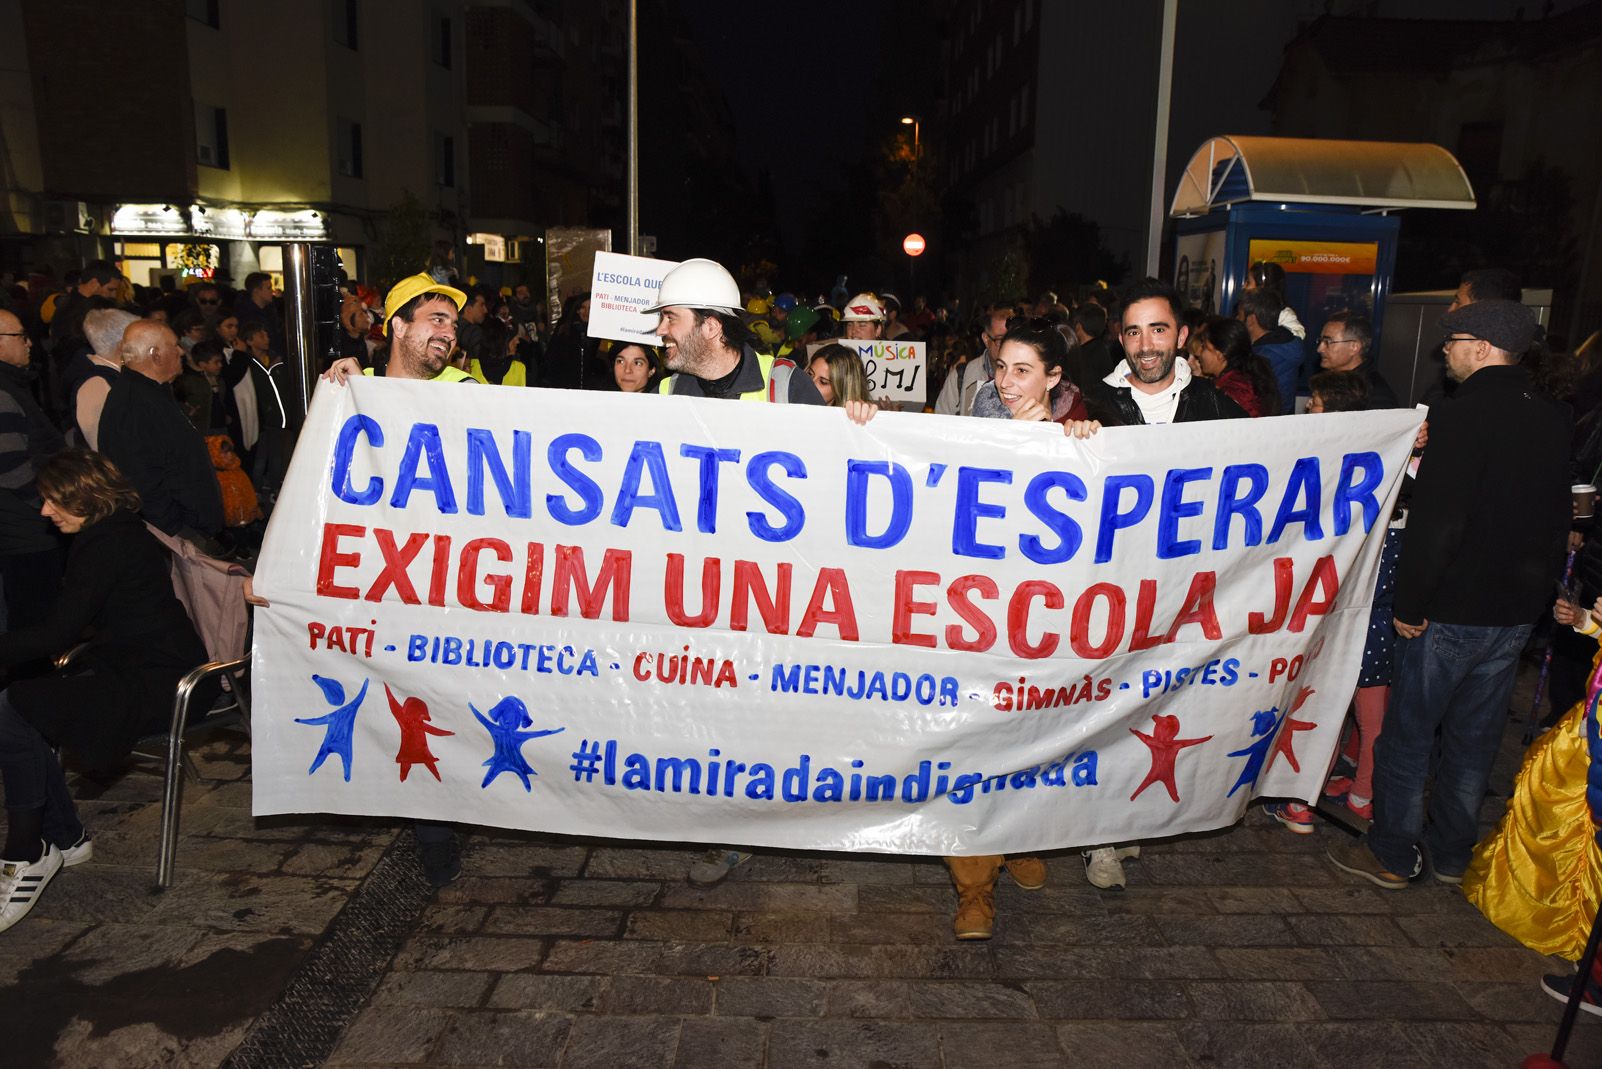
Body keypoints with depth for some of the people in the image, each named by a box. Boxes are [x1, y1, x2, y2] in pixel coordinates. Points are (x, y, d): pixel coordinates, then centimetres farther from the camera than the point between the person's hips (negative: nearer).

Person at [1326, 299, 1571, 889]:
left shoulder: (1462, 416, -19)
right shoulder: (1555, 419, 6)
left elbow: (1436, 523, -23)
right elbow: (1560, 518, 14)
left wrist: (1410, 603, -14)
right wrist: (1535, 587, 21)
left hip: (1452, 609, -7)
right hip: (1518, 611, 7)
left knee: (1407, 734, 6)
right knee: (1475, 737, 18)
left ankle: (1391, 856, 17)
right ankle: (1452, 853, 30)